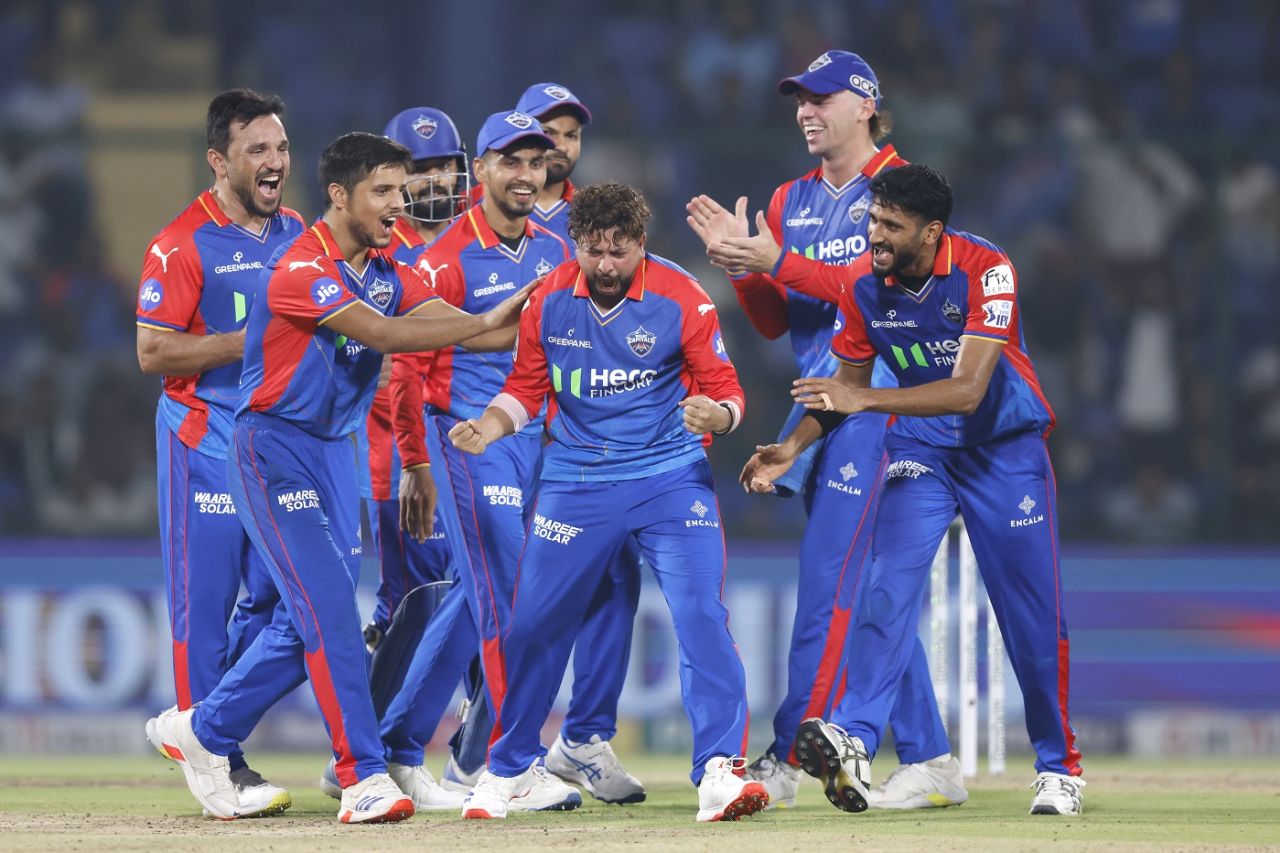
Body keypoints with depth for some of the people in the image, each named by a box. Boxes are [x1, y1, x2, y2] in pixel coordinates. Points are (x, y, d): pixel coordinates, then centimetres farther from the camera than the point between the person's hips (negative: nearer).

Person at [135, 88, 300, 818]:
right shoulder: (183, 244, -11)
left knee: (274, 594, 7)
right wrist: (249, 342, -20)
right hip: (206, 438, -7)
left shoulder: (297, 234, 10)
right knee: (206, 599, -3)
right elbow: (153, 352, -15)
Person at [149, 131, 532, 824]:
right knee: (327, 610, -14)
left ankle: (202, 731, 26)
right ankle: (363, 777, -14)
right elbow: (381, 334, -28)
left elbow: (446, 323, -5)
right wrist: (485, 321, -32)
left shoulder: (385, 270, 7)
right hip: (273, 450, -9)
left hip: (334, 452, 9)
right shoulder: (299, 268, -19)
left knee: (311, 618, 10)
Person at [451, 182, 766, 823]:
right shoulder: (548, 301, -5)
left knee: (701, 614, -17)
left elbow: (724, 389, -9)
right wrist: (485, 428, -12)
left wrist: (717, 414, -32)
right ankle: (508, 769, 28)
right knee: (534, 623, 8)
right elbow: (527, 389, 7)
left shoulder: (681, 299, -12)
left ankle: (719, 771, -15)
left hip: (670, 475, -3)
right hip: (575, 477, 3)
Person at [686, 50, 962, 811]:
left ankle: (786, 761, -17)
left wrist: (781, 264, -22)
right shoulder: (793, 201, 16)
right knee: (876, 589, 8)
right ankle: (930, 764, 11)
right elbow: (774, 321, 14)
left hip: (880, 398, -8)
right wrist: (740, 264, -4)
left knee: (829, 581, -14)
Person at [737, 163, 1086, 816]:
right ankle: (854, 741, -33)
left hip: (1006, 447, -3)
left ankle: (1058, 766, 15)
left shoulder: (984, 270, -25)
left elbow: (968, 390, -33)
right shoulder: (863, 283, -11)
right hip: (920, 447, 3)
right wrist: (794, 447, -11)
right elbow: (848, 382, 4)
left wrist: (864, 401, -40)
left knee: (1032, 612, 0)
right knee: (889, 582, -19)